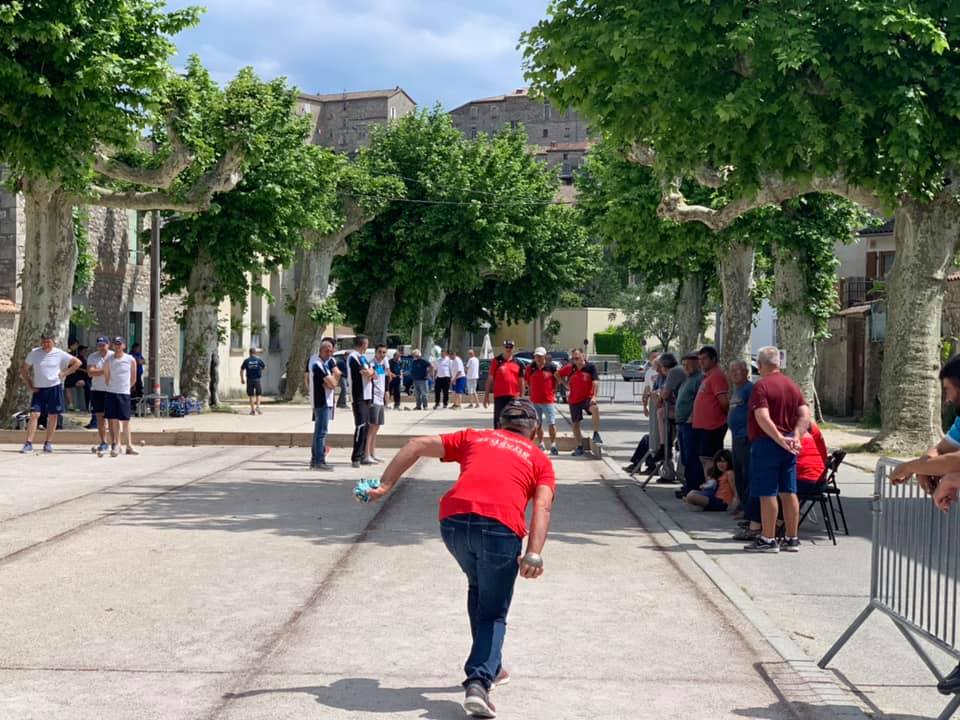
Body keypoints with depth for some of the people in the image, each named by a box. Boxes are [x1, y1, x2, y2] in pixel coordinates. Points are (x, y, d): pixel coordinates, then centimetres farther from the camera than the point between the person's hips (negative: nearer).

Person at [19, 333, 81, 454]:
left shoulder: (60, 354, -2)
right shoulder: (34, 353, 0)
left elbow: (77, 362, 3)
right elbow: (23, 369, 10)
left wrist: (65, 373, -5)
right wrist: (30, 385, 2)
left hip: (55, 388, 0)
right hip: (38, 389, 0)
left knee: (53, 416, 3)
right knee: (34, 414, -9)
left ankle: (48, 443, 13)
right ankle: (28, 444, -10)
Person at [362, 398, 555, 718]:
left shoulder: (474, 437, 28)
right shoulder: (539, 459, 22)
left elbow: (417, 445, 20)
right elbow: (542, 506, 3)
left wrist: (384, 485, 18)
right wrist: (534, 554, -8)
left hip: (454, 519, 3)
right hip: (501, 527, -3)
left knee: (478, 589, 30)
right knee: (493, 614, 12)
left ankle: (489, 666, 40)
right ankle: (479, 681, -9)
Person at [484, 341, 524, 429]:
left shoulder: (517, 363, 8)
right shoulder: (496, 361, 1)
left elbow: (521, 381, 12)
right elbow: (490, 379, 1)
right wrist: (486, 395, -3)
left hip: (514, 396, 2)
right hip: (499, 396, -2)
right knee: (498, 422, 0)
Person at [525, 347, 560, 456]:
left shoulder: (551, 367, -5)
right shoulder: (531, 368, 2)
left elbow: (558, 379, 7)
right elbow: (526, 380, 16)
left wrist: (554, 390, 4)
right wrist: (532, 390, 9)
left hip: (549, 400, -3)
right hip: (535, 401, 3)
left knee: (551, 424, -4)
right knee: (538, 424, 12)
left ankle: (553, 445, 2)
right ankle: (541, 444, 24)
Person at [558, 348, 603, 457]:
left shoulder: (590, 367, -7)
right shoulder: (569, 368, 3)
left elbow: (596, 382, -16)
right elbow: (557, 374, 18)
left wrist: (594, 396, -28)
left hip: (587, 398, -4)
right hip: (574, 400, 4)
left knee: (595, 408, -36)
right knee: (575, 424, 9)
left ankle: (596, 434, -27)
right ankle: (580, 446, 24)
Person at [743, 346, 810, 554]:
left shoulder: (761, 386, -12)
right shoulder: (792, 385, 12)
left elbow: (762, 418, -23)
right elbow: (805, 415, 5)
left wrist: (779, 439, -20)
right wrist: (796, 436, -4)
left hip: (766, 443, -7)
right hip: (788, 446, 7)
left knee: (767, 493, -2)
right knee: (789, 492, 10)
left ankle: (768, 540, 1)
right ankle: (792, 539, 14)